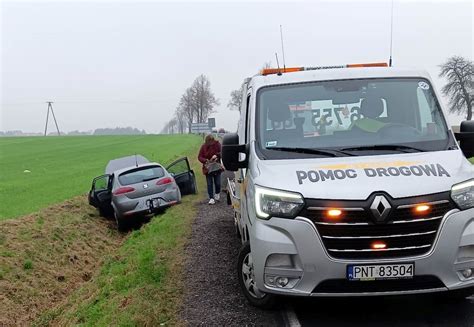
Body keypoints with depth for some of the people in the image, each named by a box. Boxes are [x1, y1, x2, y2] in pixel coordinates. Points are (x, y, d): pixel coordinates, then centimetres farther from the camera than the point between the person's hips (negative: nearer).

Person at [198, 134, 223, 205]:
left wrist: (216, 155, -27)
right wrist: (205, 160, -22)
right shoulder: (203, 147, -6)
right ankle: (211, 198, 6)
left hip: (216, 167, 0)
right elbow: (199, 157, -4)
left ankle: (217, 193, 34)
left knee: (217, 182, 5)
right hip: (208, 168, 0)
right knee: (209, 184, 0)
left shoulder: (217, 144, -8)